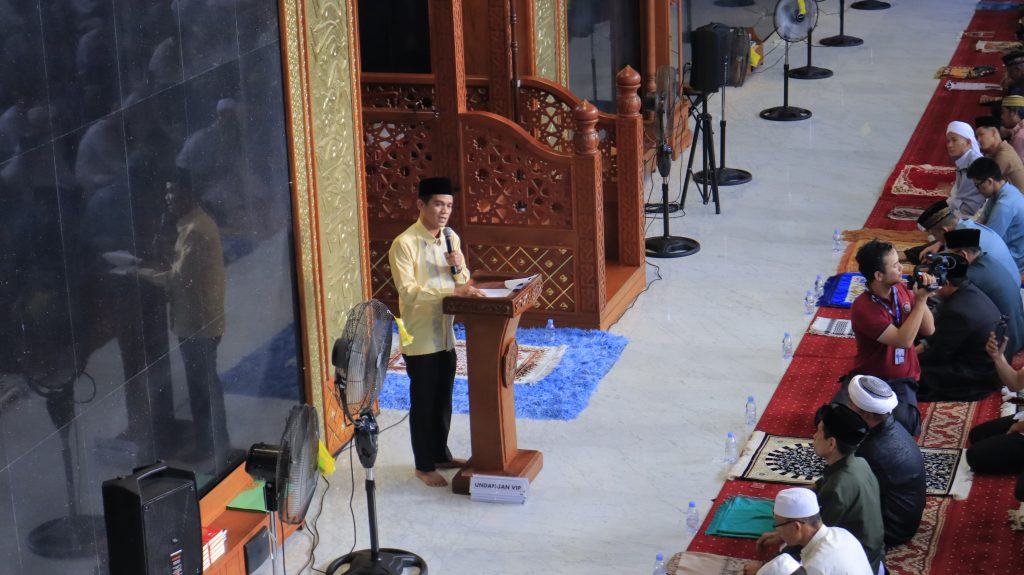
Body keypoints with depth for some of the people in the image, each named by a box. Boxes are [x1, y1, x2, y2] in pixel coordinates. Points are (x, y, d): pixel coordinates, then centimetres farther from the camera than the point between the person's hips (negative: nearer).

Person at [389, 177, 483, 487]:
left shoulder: (451, 238, 6)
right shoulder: (404, 244, -18)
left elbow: (463, 282, 13)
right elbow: (408, 291, -26)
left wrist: (460, 268, -10)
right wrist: (453, 290, -33)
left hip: (445, 334, 7)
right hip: (419, 338, -7)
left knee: (443, 400, 18)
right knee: (423, 403, 4)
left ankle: (441, 455, 34)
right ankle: (424, 466, 16)